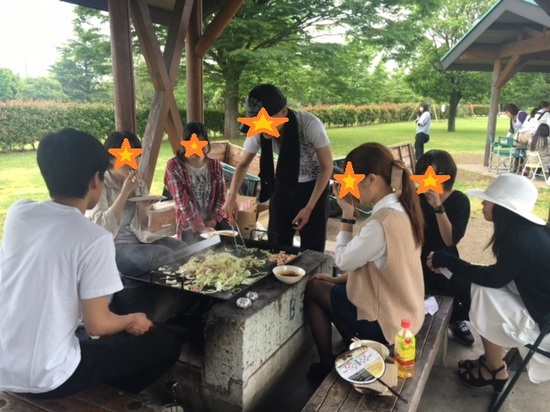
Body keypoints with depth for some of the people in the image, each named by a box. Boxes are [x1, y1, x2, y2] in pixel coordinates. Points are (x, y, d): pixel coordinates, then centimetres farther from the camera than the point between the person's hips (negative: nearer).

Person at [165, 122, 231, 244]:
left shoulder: (215, 165, 5)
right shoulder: (174, 166, -8)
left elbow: (221, 197, 7)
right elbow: (182, 201, -15)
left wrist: (213, 221, -9)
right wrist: (200, 227, -21)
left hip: (213, 219, 4)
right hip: (189, 223, -4)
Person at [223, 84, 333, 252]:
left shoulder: (310, 125, -32)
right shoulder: (258, 131, -20)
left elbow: (327, 167, -17)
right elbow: (243, 164, -2)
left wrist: (309, 207, -16)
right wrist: (232, 196, -17)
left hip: (313, 186, -3)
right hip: (283, 186, 3)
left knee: (311, 250, 0)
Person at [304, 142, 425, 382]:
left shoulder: (381, 222, -31)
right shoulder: (401, 208, -1)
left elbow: (343, 261, -17)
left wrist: (347, 216, -13)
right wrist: (339, 280, 7)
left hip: (386, 320, -8)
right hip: (403, 310, 8)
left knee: (313, 289, 7)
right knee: (333, 290, 21)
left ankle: (327, 365, 21)